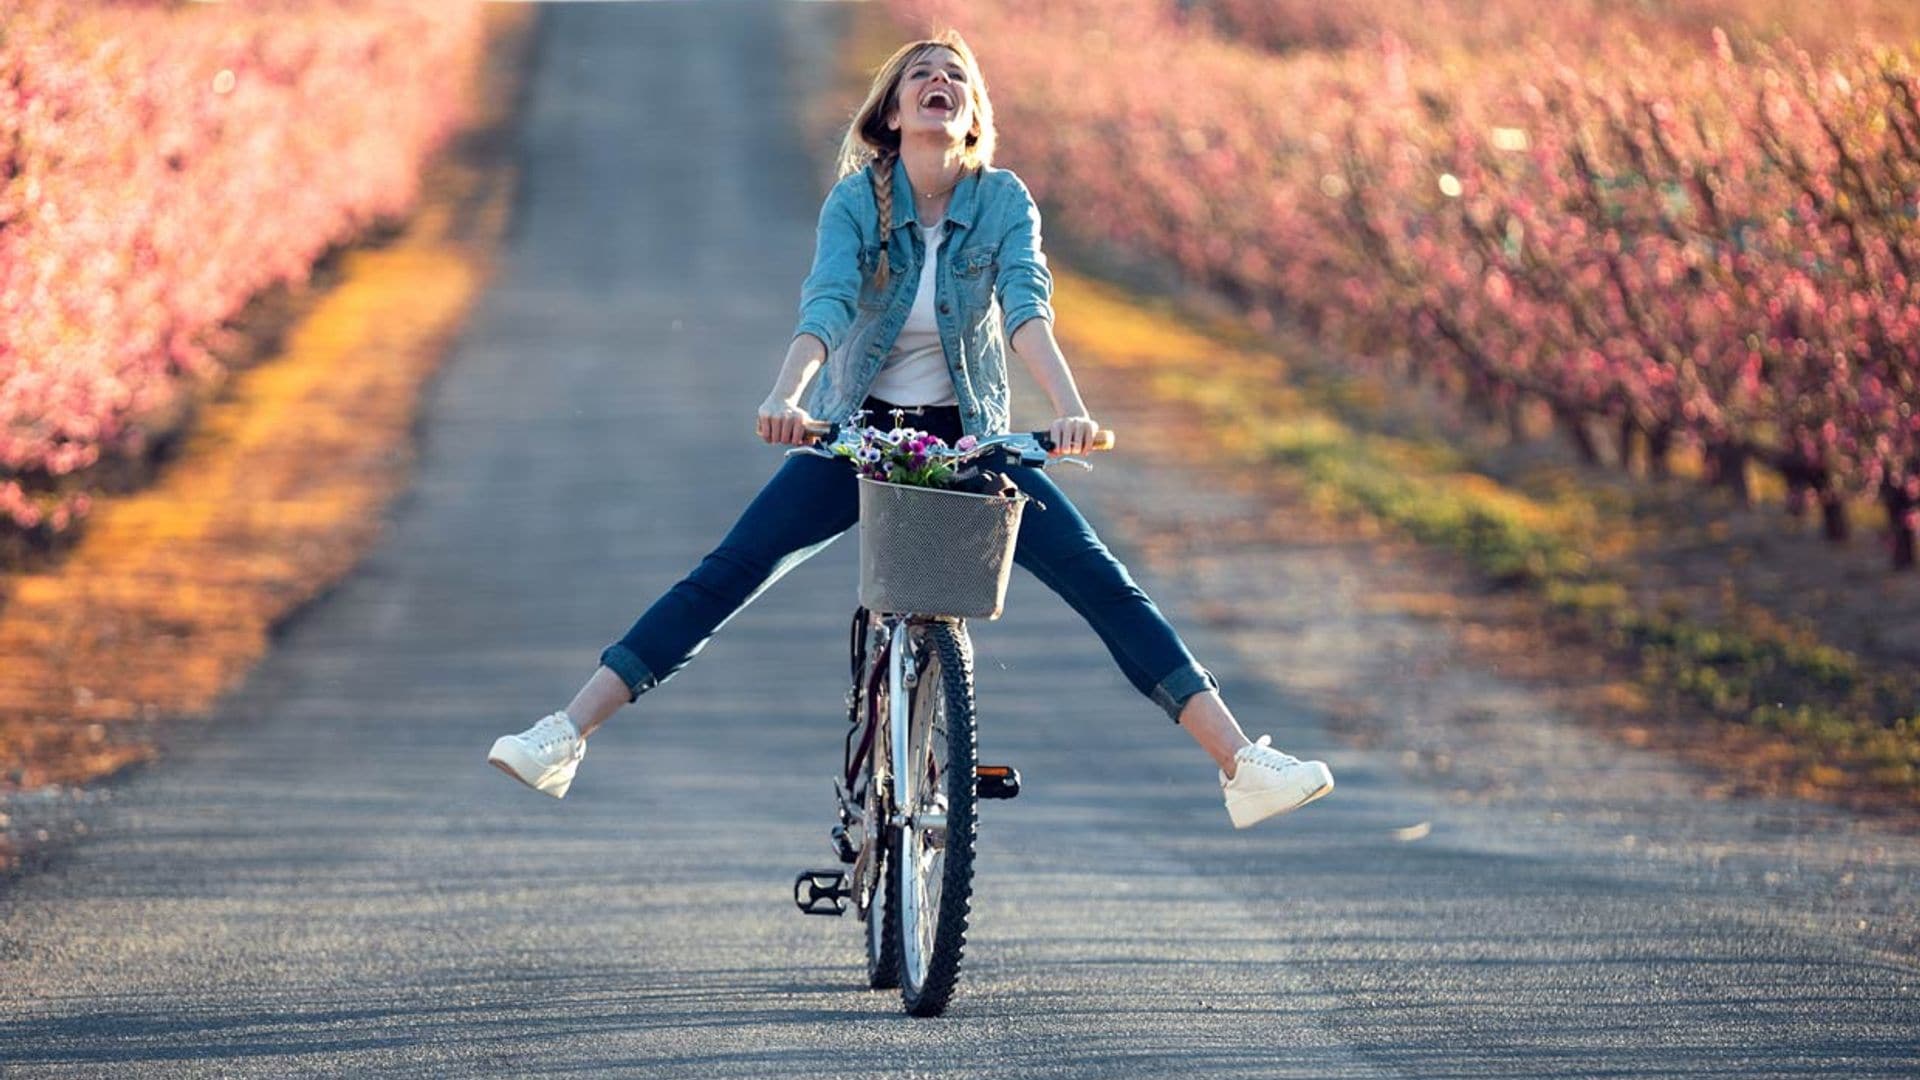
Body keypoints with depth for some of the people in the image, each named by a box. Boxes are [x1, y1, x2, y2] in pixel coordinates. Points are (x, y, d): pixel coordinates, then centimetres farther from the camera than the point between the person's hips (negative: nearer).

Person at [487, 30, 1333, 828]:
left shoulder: (1003, 201, -8)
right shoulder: (856, 200, -9)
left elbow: (1026, 307, -23)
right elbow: (827, 306, -25)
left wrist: (1068, 408, -41)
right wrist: (785, 398, -44)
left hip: (969, 439, 0)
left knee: (1102, 582, -11)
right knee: (725, 576, -13)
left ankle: (1242, 763, -12)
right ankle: (564, 738, -15)